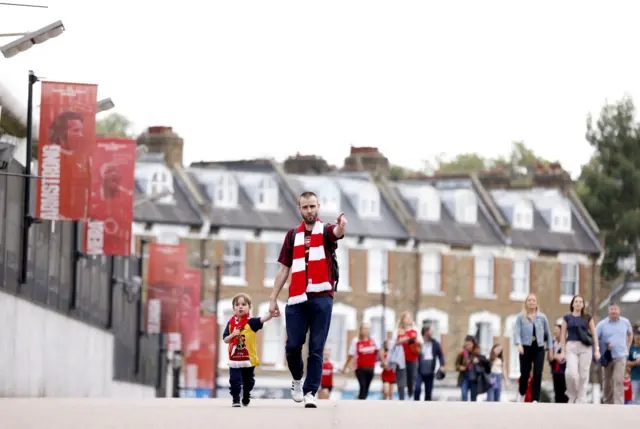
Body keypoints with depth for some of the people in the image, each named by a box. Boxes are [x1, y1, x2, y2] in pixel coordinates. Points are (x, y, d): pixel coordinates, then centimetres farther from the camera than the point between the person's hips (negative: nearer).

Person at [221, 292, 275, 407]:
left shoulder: (251, 322, -7)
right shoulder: (231, 323, -1)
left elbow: (262, 320, -26)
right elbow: (225, 340, 3)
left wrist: (271, 313, -46)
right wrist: (233, 335, -17)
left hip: (249, 358, 0)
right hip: (234, 358, 0)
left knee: (248, 381, 16)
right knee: (235, 380, -5)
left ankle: (246, 398, 36)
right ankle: (235, 399, 7)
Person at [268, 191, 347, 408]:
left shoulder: (325, 231, 3)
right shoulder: (293, 235, 12)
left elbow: (337, 232, -23)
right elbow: (284, 269, 14)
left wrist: (341, 225, -48)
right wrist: (273, 298, 8)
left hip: (321, 298, -2)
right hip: (297, 299, 3)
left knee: (316, 349, -4)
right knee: (293, 345, 1)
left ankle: (310, 392, 0)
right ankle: (297, 380, 26)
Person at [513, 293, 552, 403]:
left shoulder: (542, 317, 9)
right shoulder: (521, 317, 4)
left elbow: (548, 333, 16)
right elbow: (517, 331, -4)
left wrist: (550, 349, 14)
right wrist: (519, 344, -21)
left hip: (539, 349, 1)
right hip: (526, 348, -1)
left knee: (538, 375, -9)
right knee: (525, 374, 3)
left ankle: (535, 400, -9)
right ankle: (521, 394, 28)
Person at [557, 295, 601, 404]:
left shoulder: (587, 318, 9)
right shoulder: (567, 318, 8)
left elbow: (594, 334, 9)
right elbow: (563, 335, 9)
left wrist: (597, 350, 1)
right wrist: (563, 351, 2)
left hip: (585, 347, 1)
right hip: (571, 347, -1)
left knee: (583, 375, -3)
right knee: (571, 373, -18)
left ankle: (580, 401, 5)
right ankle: (572, 395, 5)